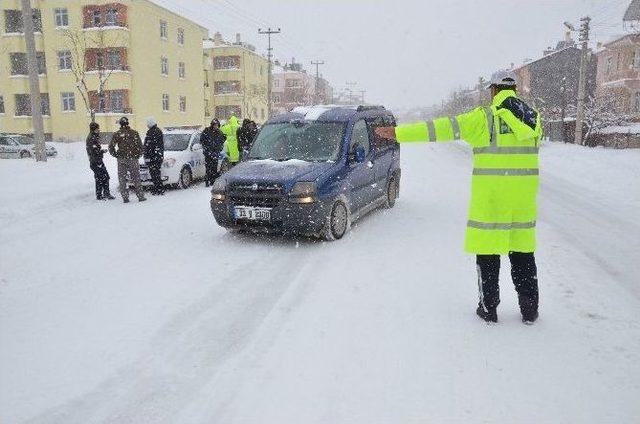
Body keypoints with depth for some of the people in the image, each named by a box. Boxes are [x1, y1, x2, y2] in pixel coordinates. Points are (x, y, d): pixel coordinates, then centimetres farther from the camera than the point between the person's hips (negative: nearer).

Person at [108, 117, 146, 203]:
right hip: (133, 159, 0)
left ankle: (125, 198, 5)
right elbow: (140, 146, -3)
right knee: (136, 179, 6)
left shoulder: (116, 134, 1)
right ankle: (140, 196, 6)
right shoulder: (134, 133, -1)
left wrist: (116, 155, 10)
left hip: (121, 160, 0)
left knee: (122, 179, 7)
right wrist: (138, 155, 9)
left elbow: (111, 147, 0)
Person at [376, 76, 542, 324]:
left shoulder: (484, 118, -9)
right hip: (524, 196, 5)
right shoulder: (532, 117, 9)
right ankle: (529, 310, 22)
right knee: (522, 253, 14)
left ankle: (489, 308, 15)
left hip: (491, 196, -5)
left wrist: (398, 133, -9)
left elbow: (444, 127, -12)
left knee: (488, 253, 6)